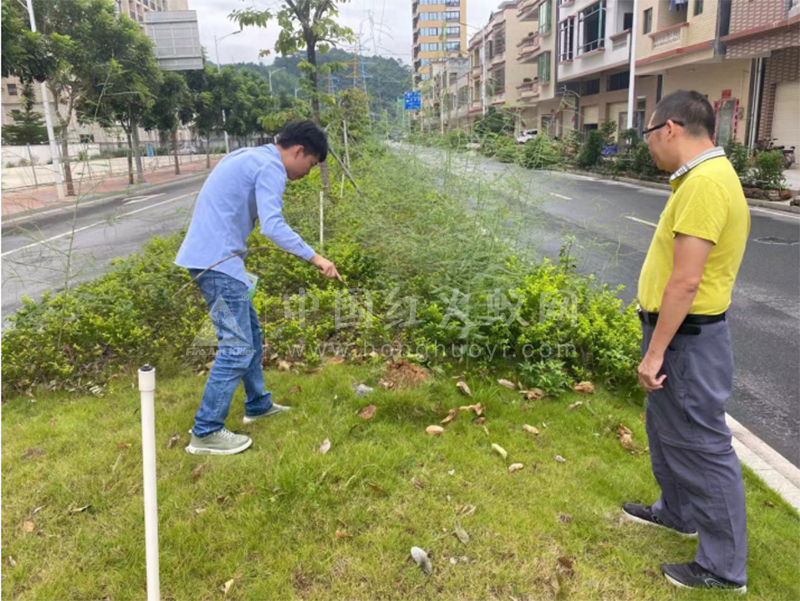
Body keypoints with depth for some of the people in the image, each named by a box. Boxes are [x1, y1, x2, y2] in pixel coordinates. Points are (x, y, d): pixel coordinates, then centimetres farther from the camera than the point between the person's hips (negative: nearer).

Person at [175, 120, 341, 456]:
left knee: (249, 334, 19)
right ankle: (205, 433, -1)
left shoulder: (249, 156, 20)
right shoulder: (270, 168, -11)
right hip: (217, 262, -10)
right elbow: (273, 226, -25)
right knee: (237, 346, -7)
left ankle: (258, 405, 32)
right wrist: (314, 257, -20)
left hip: (210, 257, 10)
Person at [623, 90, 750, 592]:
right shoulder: (707, 176, 10)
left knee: (701, 443, 2)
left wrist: (655, 352, -21)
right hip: (679, 328, 10)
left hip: (686, 336, -10)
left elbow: (686, 280, -26)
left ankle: (724, 567, 19)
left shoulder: (705, 183, -23)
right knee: (666, 425, 24)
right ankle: (678, 512, 45)